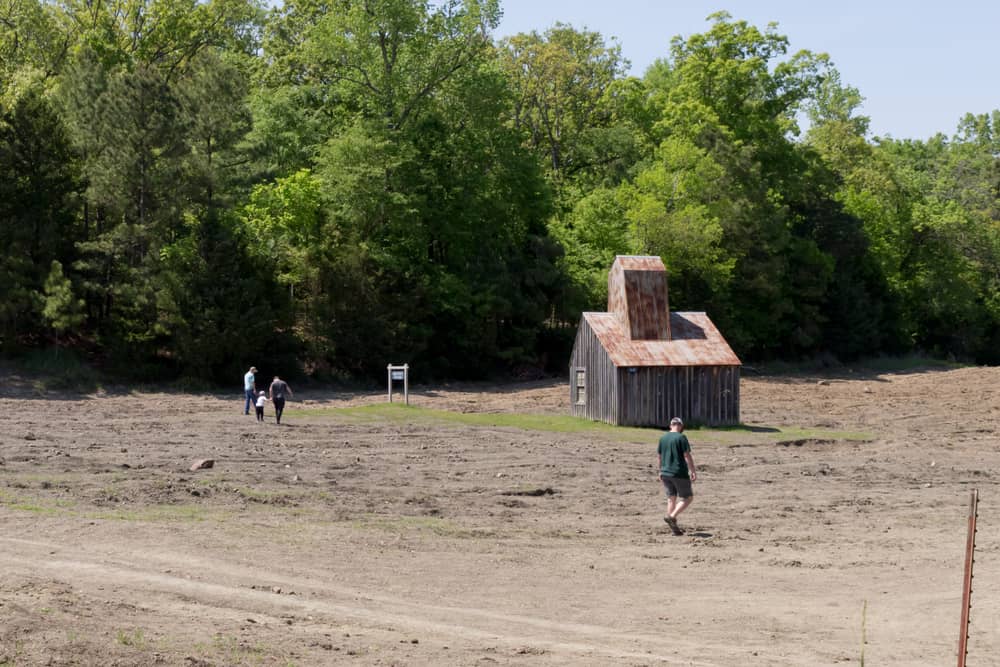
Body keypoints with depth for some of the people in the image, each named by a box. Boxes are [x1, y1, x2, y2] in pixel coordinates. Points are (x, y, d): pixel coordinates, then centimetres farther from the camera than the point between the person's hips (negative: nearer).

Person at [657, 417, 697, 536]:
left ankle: (674, 529, 11)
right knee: (688, 498, 5)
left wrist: (661, 472, 26)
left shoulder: (663, 438, 8)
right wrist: (693, 472, -9)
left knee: (671, 498, 12)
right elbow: (687, 456, -14)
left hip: (666, 474, 6)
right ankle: (672, 517, -13)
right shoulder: (681, 438, -10)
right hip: (679, 473, -6)